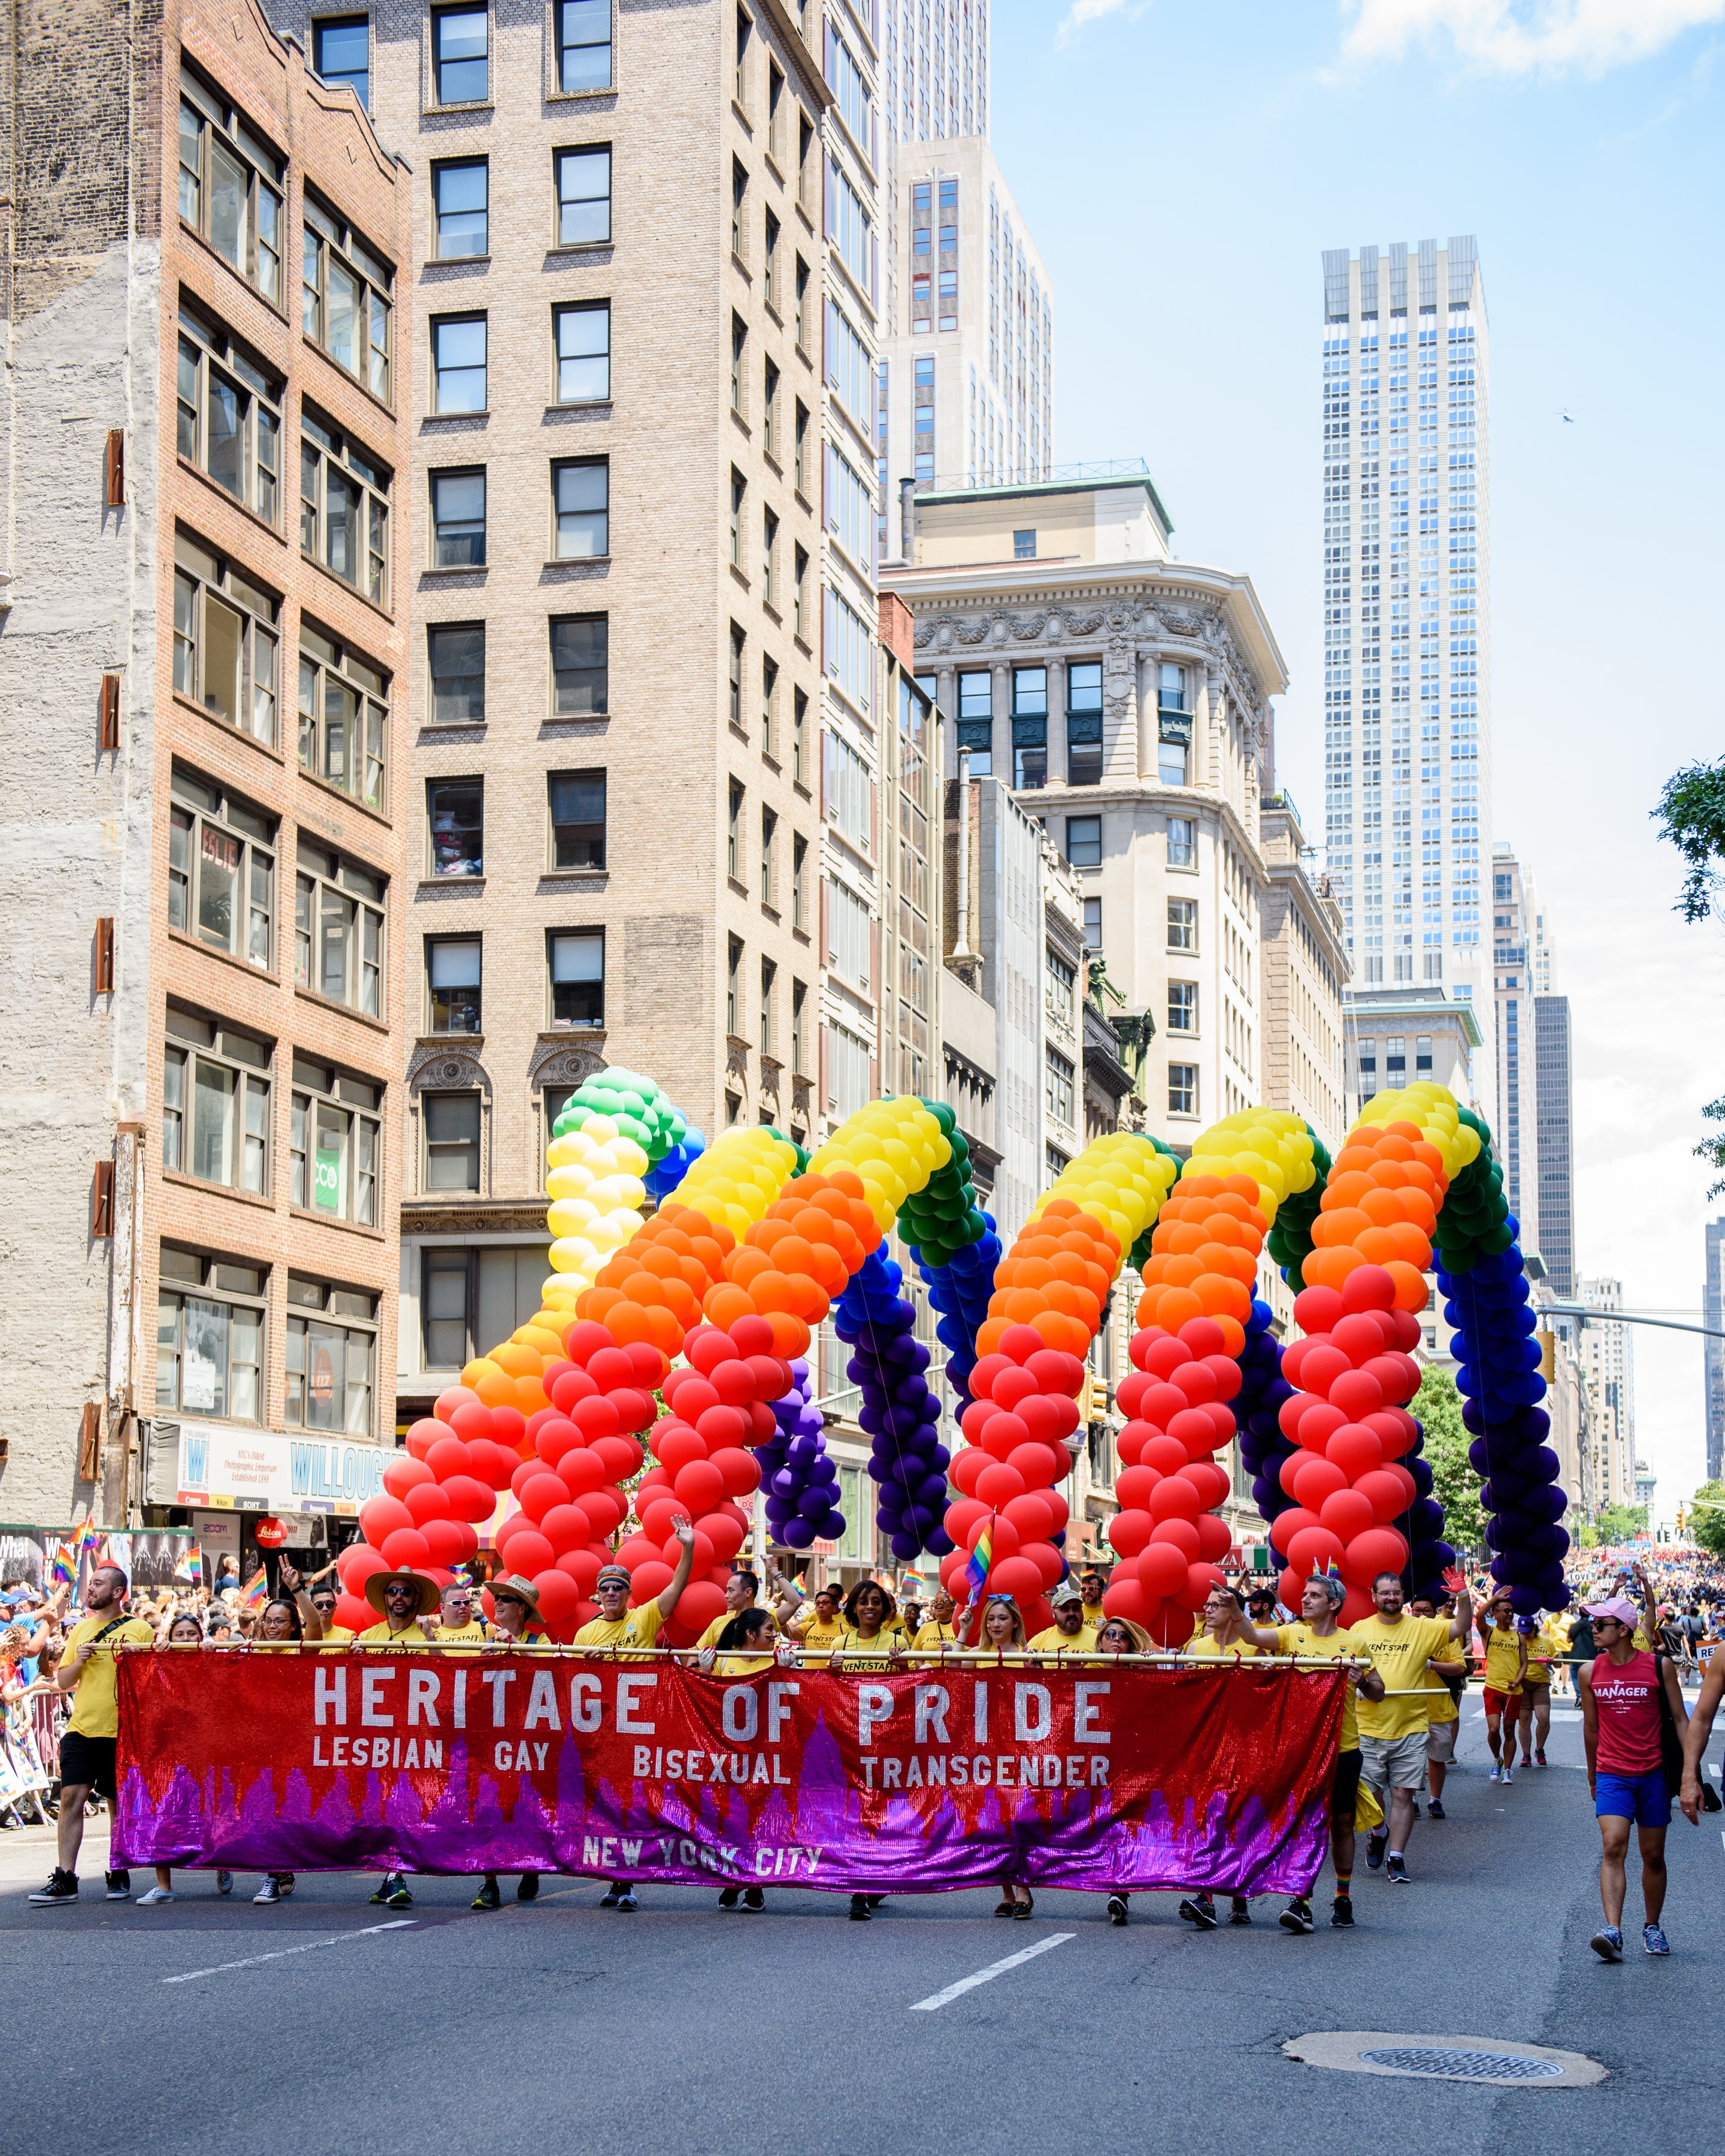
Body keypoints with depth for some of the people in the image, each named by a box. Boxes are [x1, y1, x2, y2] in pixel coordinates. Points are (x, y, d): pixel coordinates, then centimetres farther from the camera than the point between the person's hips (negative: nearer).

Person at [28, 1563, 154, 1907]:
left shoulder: (140, 1630, 2)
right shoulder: (81, 1631, 15)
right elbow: (63, 1682, 16)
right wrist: (79, 1662, -4)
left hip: (122, 1732, -3)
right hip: (81, 1728, 4)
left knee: (122, 1803, 3)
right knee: (71, 1797, -5)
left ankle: (120, 1875, 15)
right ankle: (65, 1880, -5)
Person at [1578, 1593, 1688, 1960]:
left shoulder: (1660, 1666, -5)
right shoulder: (1590, 1673, 1)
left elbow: (1680, 1719, 1)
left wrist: (1688, 1768, -6)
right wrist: (1592, 1776, 20)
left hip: (1653, 1774, 0)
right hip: (1612, 1775, 0)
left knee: (1653, 1856, 9)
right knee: (1612, 1848, -17)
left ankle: (1652, 1927, 28)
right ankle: (1612, 1930, -25)